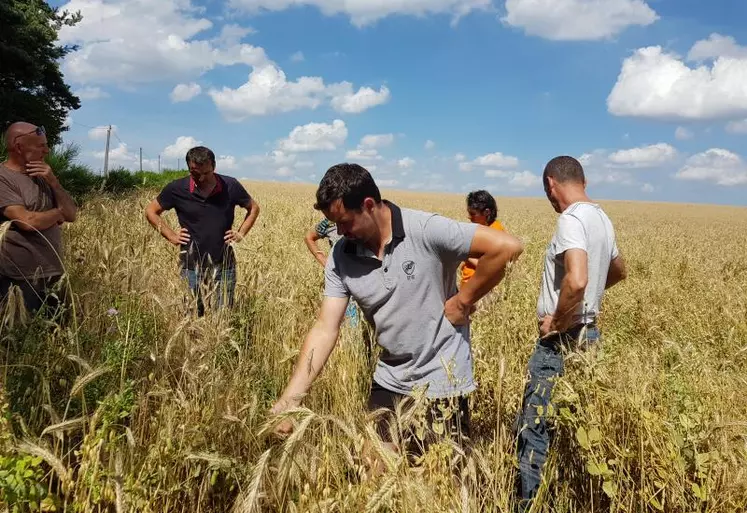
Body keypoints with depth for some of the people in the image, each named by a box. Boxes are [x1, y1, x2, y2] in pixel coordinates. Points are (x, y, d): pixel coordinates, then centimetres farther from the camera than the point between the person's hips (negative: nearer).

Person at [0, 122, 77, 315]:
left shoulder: (42, 176, 11)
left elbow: (72, 214, 6)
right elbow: (28, 221, -22)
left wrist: (53, 182, -7)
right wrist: (59, 212, -3)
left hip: (54, 274, 7)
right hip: (20, 279, -7)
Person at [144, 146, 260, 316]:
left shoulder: (230, 186, -5)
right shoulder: (177, 189, -6)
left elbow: (254, 208, 12)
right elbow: (150, 211, 8)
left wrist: (241, 233, 2)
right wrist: (171, 236, 0)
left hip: (224, 266, 0)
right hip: (191, 267, 0)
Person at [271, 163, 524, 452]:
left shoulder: (427, 231, -22)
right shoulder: (341, 258, -7)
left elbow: (507, 247, -23)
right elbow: (325, 329, -10)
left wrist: (464, 300, -16)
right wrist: (290, 399, -18)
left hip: (441, 384, -4)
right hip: (389, 383, 5)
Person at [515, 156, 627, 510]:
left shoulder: (571, 218, -18)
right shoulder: (601, 218, 11)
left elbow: (576, 280, -34)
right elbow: (618, 270, 29)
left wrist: (557, 323, -19)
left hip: (563, 339, -10)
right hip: (586, 332, 10)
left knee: (535, 425, -4)